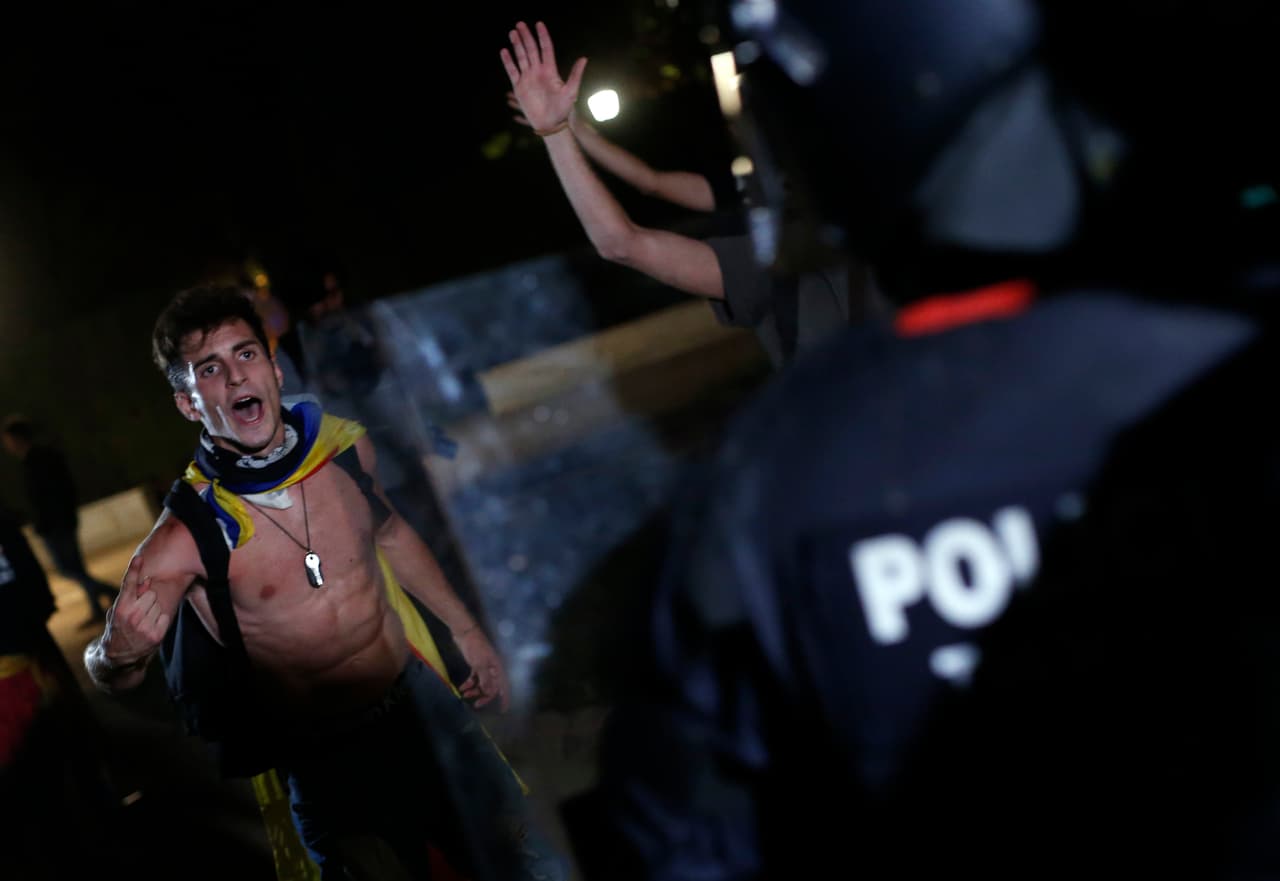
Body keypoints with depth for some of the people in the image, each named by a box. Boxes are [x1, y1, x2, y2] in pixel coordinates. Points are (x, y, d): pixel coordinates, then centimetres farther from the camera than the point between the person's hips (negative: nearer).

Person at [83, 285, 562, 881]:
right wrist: (117, 653, -45)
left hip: (424, 704, 4)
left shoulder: (344, 445, -7)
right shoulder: (187, 535, -20)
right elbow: (108, 672, -21)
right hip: (327, 765, -4)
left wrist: (465, 630, 20)